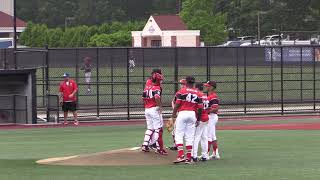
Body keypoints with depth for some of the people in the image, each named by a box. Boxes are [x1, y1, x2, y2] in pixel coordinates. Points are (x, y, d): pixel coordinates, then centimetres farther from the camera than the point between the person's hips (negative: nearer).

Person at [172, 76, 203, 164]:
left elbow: (177, 103, -8)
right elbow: (200, 108, 5)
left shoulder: (182, 91, -4)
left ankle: (181, 155, -15)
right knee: (190, 136, 7)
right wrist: (198, 119, 13)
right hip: (192, 114, 4)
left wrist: (174, 114, 1)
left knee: (179, 134, -1)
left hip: (183, 113, -4)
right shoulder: (198, 93, 7)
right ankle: (189, 158, 6)